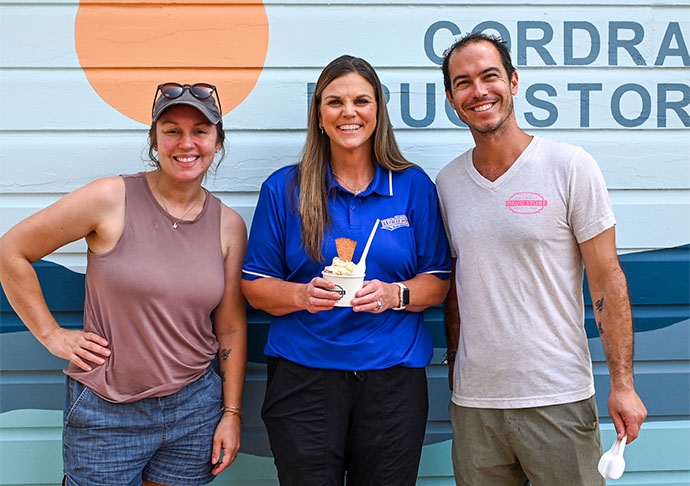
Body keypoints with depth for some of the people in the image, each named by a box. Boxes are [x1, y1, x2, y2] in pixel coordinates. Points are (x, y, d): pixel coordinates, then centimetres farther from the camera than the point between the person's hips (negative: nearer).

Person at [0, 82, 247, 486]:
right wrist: (52, 335, -4)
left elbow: (231, 328, 6)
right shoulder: (111, 199, -11)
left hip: (194, 407, 3)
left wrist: (232, 413, 5)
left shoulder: (230, 225, 0)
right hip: (106, 414, -3)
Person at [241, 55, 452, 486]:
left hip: (393, 377, 1)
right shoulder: (283, 189, 3)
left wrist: (395, 294, -14)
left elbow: (438, 283, 6)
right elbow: (255, 284, 4)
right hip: (304, 376, -1)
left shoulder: (414, 186, 5)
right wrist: (302, 295, -16)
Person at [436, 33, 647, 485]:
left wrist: (622, 383, -9)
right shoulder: (447, 183, 6)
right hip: (473, 401, 4)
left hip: (557, 398, -3)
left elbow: (607, 282, -6)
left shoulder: (571, 167, -6)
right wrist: (454, 366, 12)